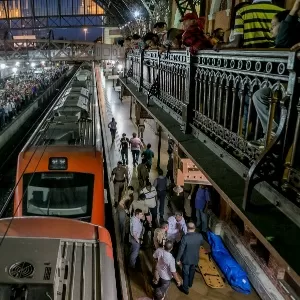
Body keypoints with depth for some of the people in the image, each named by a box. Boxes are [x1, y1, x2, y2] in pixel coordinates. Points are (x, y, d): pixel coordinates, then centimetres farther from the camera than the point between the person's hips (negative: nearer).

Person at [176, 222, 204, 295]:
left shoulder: (185, 237, -31)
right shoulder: (200, 236, -18)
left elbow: (181, 250, -22)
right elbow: (201, 244, 5)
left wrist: (177, 259, -8)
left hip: (186, 259, -4)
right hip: (195, 258, 4)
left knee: (185, 273, 17)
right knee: (192, 271, 29)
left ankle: (185, 288, 34)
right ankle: (190, 284, 52)